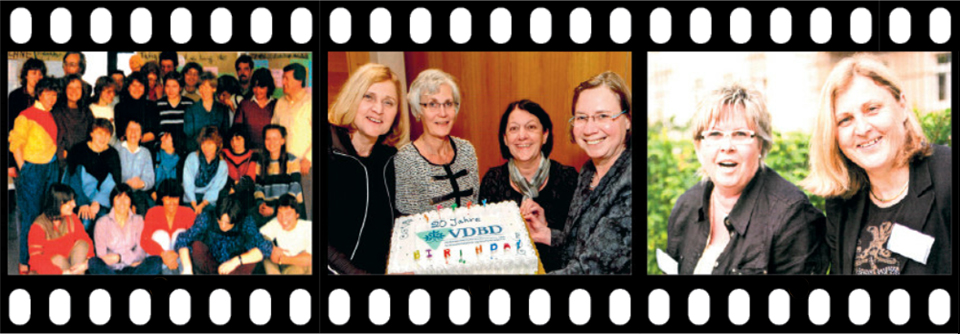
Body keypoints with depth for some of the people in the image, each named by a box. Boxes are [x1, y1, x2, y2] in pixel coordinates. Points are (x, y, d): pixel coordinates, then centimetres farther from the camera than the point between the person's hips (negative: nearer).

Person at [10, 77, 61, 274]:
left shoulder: (51, 116, 11)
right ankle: (25, 263, 3)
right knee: (31, 216, -4)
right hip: (32, 169, -7)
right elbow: (16, 145, -8)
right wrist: (23, 170, -9)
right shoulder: (26, 116, -10)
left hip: (51, 168, 7)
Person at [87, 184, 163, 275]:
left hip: (131, 270, 2)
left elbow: (141, 251, 1)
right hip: (110, 269, -2)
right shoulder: (102, 222, 6)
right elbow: (101, 254, -4)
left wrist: (118, 257, -15)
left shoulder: (138, 220, 12)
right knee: (94, 262, -35)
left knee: (156, 261, -27)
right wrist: (131, 261, -17)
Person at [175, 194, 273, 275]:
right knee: (197, 245, -24)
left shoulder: (246, 223, -15)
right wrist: (187, 268, -35)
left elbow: (266, 248, -26)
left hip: (234, 271, -1)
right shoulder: (207, 218, -13)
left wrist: (236, 261, -35)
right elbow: (182, 240, -21)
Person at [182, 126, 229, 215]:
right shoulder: (192, 158, 3)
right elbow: (188, 184, -4)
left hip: (209, 202, 1)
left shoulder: (222, 165, 5)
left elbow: (215, 189, -1)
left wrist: (202, 205, -16)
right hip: (191, 199, -1)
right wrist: (194, 205, -15)